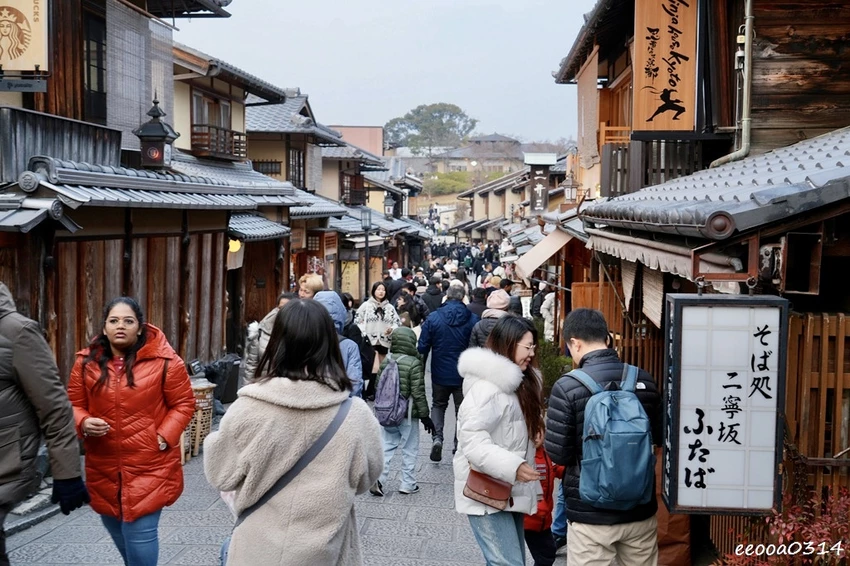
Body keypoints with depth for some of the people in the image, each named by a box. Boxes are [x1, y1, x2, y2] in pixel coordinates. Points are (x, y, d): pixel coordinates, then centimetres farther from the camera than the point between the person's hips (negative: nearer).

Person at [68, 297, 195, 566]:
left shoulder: (164, 361, -10)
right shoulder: (86, 361, 1)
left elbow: (183, 404, -4)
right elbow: (74, 405, 9)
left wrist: (163, 437, -14)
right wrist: (84, 423, -12)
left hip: (148, 465, -4)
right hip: (103, 466, 5)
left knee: (140, 532, -8)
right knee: (115, 528, 20)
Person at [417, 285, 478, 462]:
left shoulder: (433, 318, -8)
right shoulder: (473, 319, -8)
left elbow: (422, 347, -6)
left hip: (440, 373, 0)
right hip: (465, 374, 0)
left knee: (438, 404, 19)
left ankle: (437, 437, -2)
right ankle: (459, 445, 15)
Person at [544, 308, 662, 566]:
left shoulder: (568, 387, -16)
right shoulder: (644, 380, -2)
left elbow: (558, 453, -14)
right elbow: (659, 436, 9)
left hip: (591, 513, -4)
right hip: (640, 508, 4)